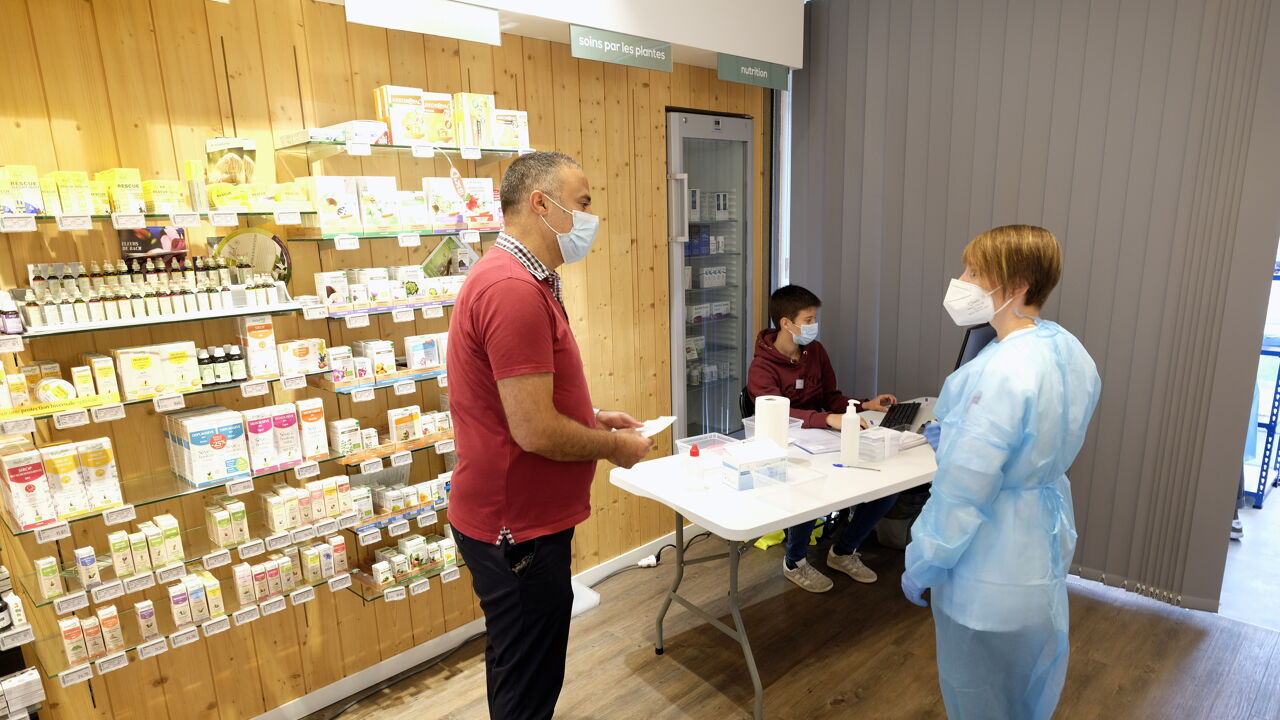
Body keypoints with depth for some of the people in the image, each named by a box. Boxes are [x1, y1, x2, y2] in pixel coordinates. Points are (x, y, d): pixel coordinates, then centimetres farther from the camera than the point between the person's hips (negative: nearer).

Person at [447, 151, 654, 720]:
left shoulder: (517, 280, 11)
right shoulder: (514, 290, -24)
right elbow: (536, 431, -28)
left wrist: (593, 419, 9)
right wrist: (616, 447, -12)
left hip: (518, 517, 10)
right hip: (519, 529, -10)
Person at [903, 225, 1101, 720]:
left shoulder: (1001, 372, -29)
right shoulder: (1068, 351, -1)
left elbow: (965, 490, -26)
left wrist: (922, 565, -13)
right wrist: (955, 437, 5)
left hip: (990, 564, -8)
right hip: (1045, 542, 9)